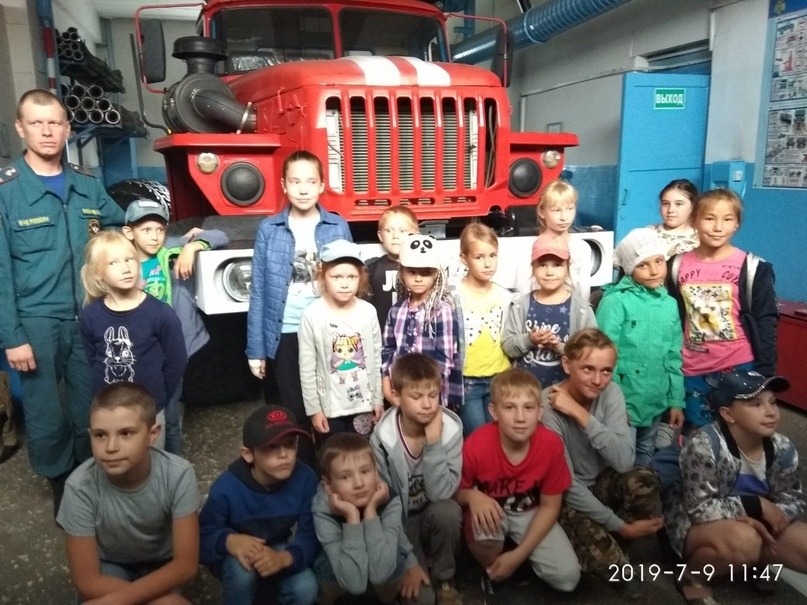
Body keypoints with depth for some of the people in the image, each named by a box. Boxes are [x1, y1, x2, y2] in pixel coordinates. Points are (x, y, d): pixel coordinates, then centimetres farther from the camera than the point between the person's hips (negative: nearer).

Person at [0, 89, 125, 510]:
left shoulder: (87, 185, 4)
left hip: (90, 317, 3)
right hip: (37, 321, -3)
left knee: (89, 411, 15)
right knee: (47, 417, 8)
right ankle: (61, 485, 33)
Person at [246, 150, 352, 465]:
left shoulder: (338, 228, -1)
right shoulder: (268, 229, -2)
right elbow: (259, 292, -1)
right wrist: (255, 348, -2)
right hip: (286, 334, 0)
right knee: (295, 411, 11)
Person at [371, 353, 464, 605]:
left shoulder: (450, 428, -18)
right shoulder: (383, 437, -20)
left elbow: (441, 493, -24)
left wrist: (433, 443, -34)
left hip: (436, 517, 1)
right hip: (400, 523, -1)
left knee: (447, 510, -33)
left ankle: (445, 579, -4)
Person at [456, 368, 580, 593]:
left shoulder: (551, 445, -25)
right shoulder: (476, 446, -29)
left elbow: (549, 506, -11)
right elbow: (455, 492, -10)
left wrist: (518, 555, -17)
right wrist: (471, 495, -34)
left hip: (530, 512, 2)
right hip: (490, 508, -2)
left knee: (567, 577, -15)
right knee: (484, 530, -36)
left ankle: (509, 563, 14)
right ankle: (492, 573, -1)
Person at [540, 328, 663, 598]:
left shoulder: (611, 393, -12)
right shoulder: (548, 408, -27)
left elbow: (624, 461, -25)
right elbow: (567, 485, -23)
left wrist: (581, 415, -34)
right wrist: (620, 525, -22)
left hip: (601, 482, 5)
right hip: (565, 497, -5)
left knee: (642, 480, -28)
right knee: (598, 551, -33)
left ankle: (613, 545, -3)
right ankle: (622, 570, 3)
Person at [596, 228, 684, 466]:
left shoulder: (670, 304, 4)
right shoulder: (615, 302, -14)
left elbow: (674, 358, 9)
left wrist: (676, 400, 9)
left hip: (655, 402, 6)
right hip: (623, 400, -6)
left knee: (645, 455, 23)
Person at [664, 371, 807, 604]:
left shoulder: (782, 448, -9)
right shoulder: (705, 446, -28)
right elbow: (700, 509, -27)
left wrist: (762, 520, -20)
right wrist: (757, 505, -25)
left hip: (753, 523, 7)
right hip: (694, 524, -6)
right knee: (743, 540, -37)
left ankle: (756, 562, 18)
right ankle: (692, 577, -7)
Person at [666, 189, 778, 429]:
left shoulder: (752, 268, -6)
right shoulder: (678, 266, 1)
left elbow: (766, 322, -4)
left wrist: (764, 376, -6)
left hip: (739, 369, -2)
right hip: (692, 371, 2)